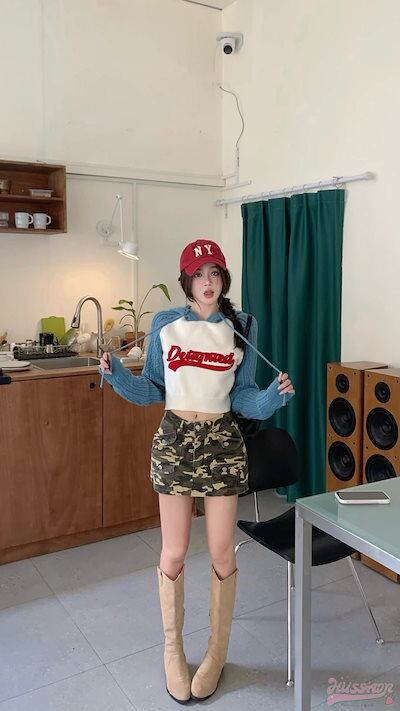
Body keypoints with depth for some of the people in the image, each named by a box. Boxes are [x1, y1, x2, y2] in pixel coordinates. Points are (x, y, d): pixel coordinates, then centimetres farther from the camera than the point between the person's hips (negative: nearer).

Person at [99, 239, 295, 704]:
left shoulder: (241, 328, 2)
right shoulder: (165, 325, 1)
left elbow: (244, 398, 2)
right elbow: (151, 390, 4)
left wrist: (275, 395, -17)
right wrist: (116, 376, -13)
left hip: (222, 442, 1)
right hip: (174, 440, 0)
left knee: (222, 553, 7)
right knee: (174, 553, 6)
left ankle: (217, 651, 30)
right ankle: (173, 649, 30)